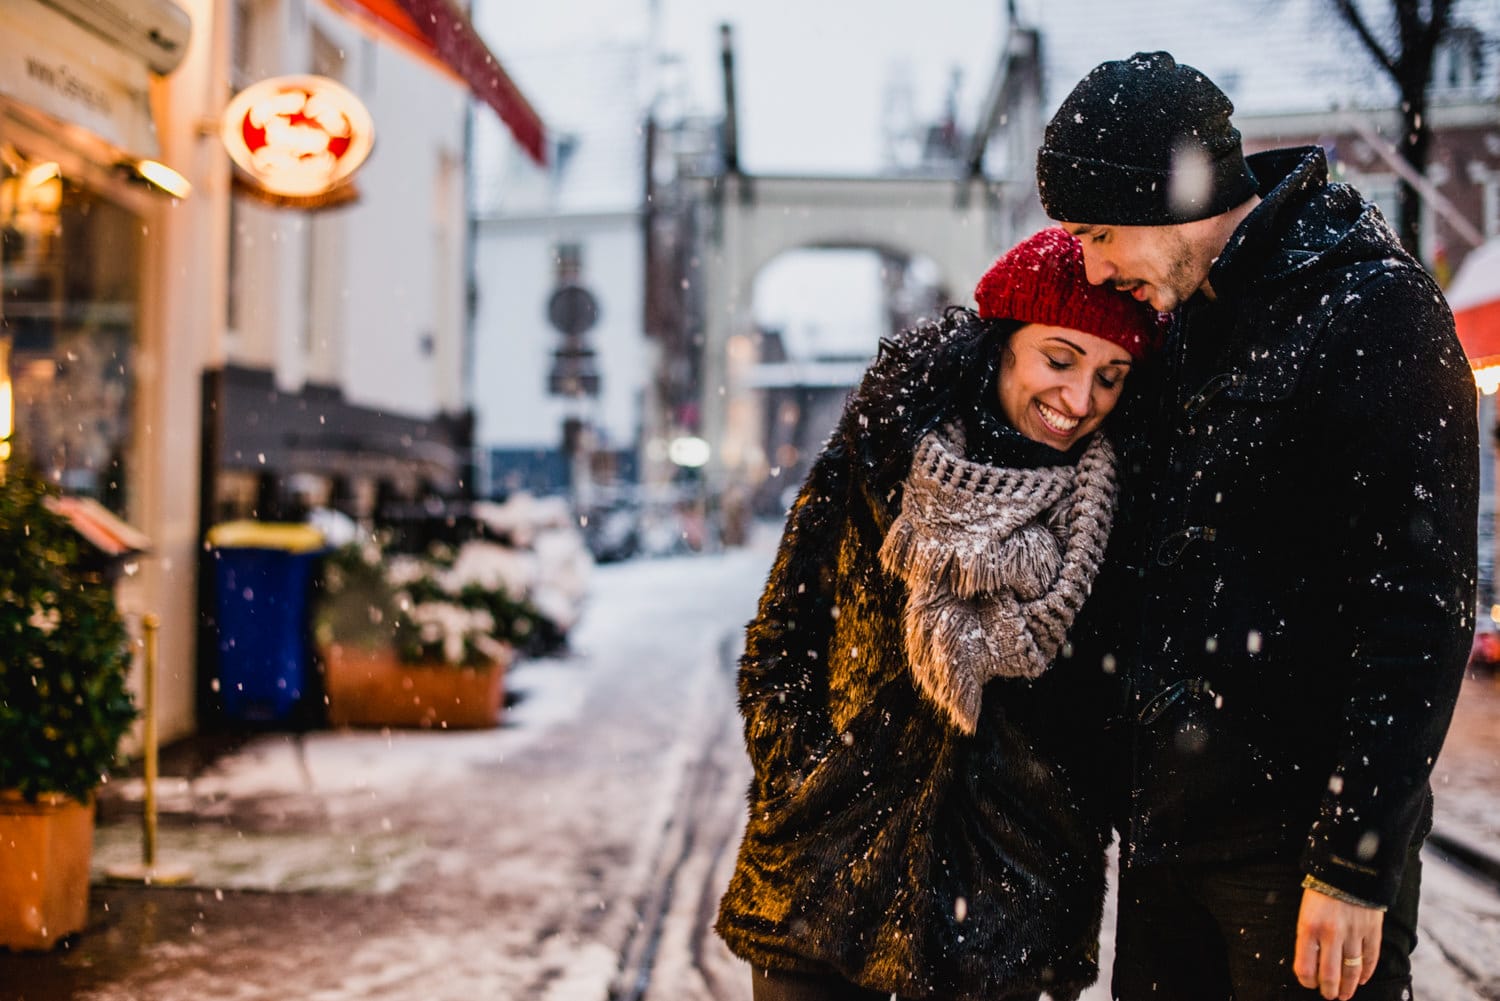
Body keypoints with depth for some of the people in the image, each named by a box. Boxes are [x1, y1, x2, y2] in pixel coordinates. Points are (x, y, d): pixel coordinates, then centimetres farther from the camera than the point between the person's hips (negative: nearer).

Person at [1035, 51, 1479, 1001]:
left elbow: (1419, 610, -17)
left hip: (1297, 840, -7)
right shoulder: (1182, 323, 11)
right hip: (1165, 820, 7)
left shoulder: (1373, 310, -13)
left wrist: (1356, 868, -19)